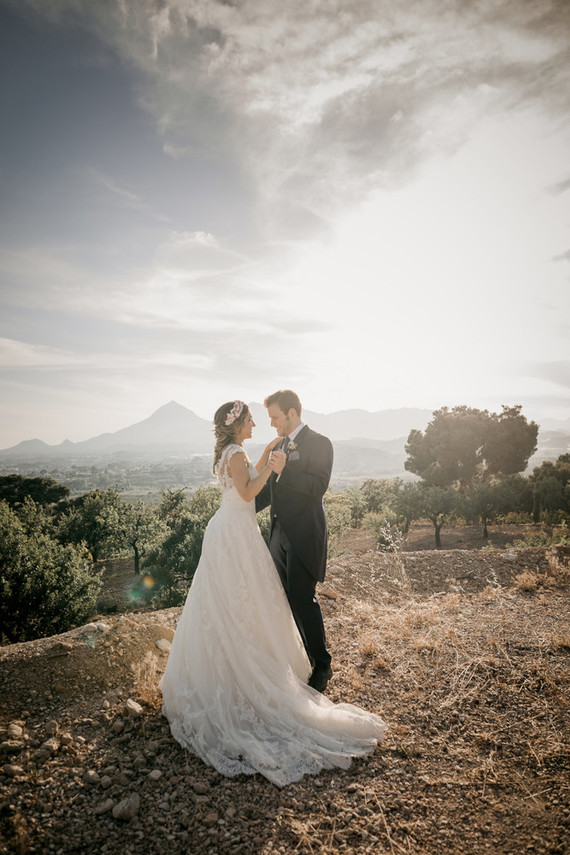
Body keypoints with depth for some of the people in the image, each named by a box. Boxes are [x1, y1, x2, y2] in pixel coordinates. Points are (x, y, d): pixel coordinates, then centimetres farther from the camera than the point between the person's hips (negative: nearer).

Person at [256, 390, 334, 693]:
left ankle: (321, 665, 16)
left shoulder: (319, 443, -10)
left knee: (302, 599, -4)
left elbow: (319, 486, -20)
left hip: (304, 535, -8)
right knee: (286, 598, 15)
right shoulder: (281, 444, 14)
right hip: (281, 533, 8)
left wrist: (285, 470, -28)